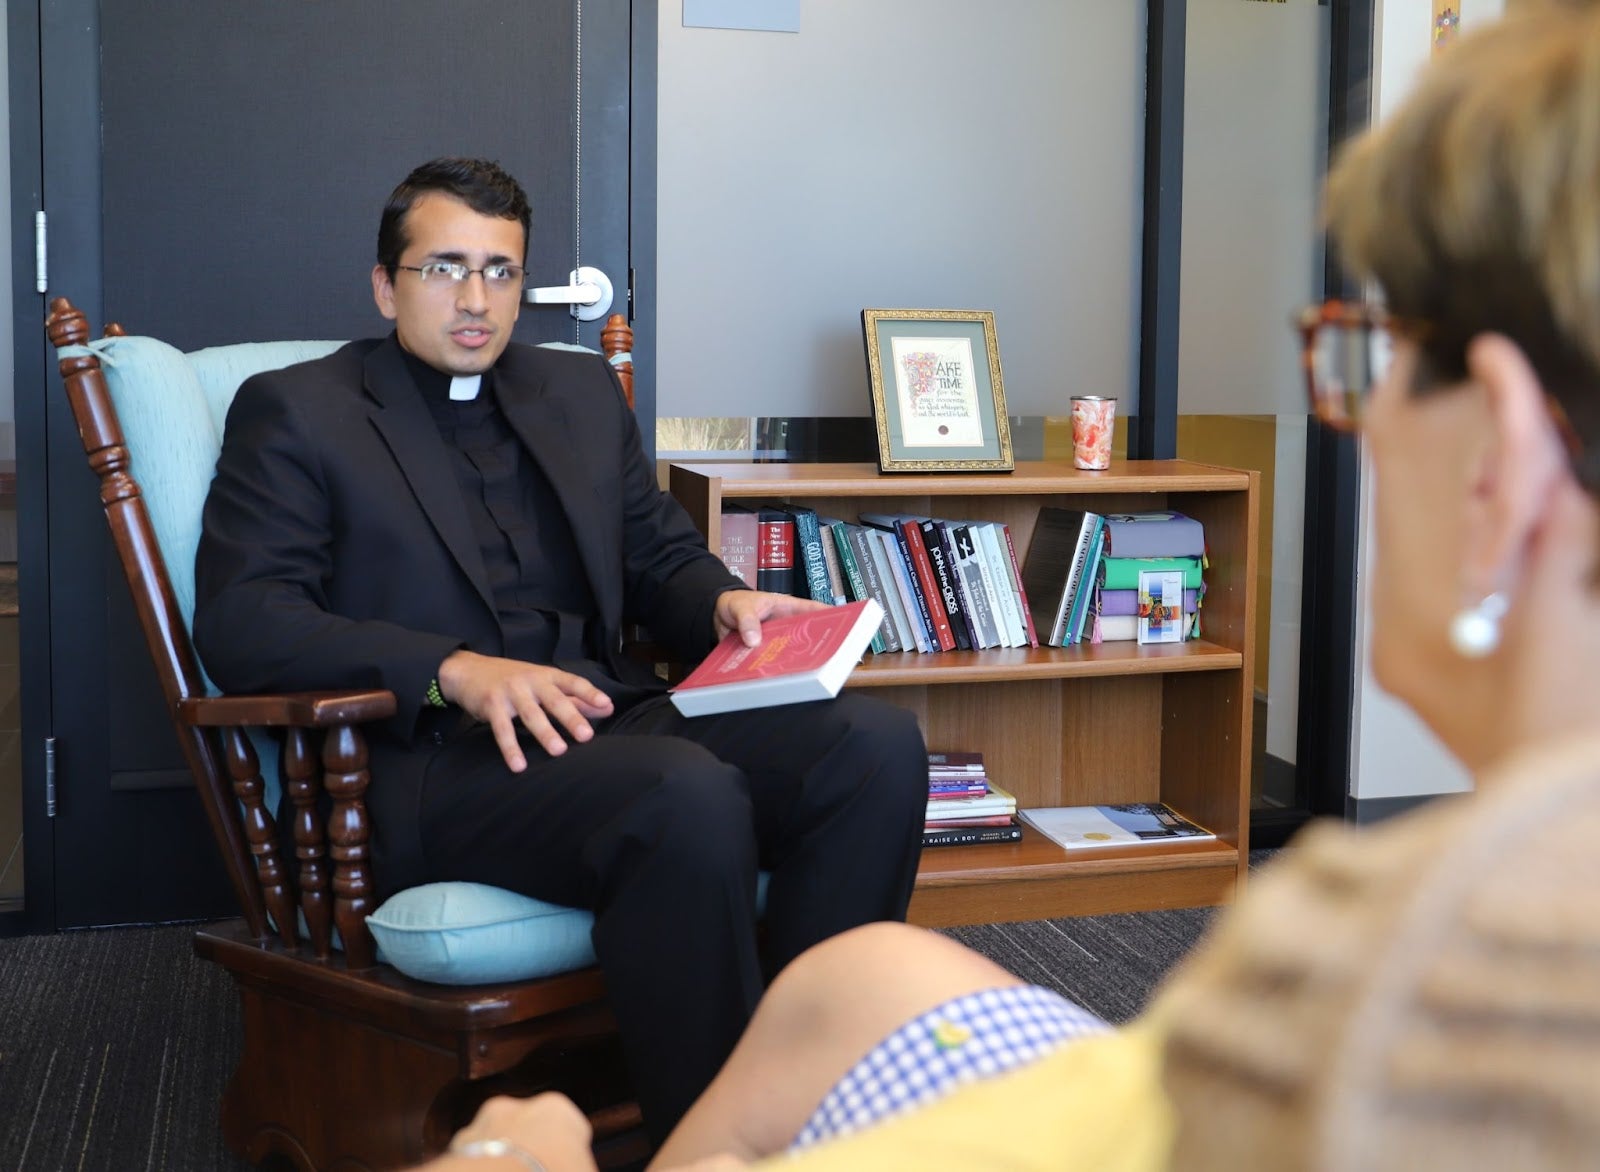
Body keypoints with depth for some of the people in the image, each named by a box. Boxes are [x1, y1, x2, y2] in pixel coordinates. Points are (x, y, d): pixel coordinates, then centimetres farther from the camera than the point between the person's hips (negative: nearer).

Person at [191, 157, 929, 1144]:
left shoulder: (583, 390, 24)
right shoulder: (295, 412, 6)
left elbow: (663, 557, 27)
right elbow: (239, 622, -6)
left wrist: (722, 604, 0)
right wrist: (454, 670, -20)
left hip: (609, 720, 6)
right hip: (427, 758, -6)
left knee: (879, 744, -21)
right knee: (692, 795, -36)